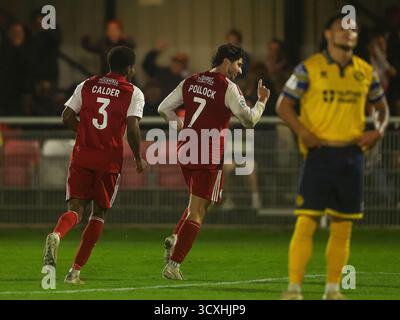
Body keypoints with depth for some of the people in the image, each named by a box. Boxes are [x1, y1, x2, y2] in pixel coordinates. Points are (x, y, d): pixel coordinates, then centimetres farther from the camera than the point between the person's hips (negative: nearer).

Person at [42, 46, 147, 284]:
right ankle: (76, 270, 4)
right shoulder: (133, 93, -2)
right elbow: (132, 128, -12)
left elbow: (67, 118, 6)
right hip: (109, 161, -2)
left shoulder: (87, 86, 9)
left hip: (82, 157, 2)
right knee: (99, 213, 12)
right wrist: (139, 158, 2)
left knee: (76, 209, 2)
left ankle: (57, 235, -35)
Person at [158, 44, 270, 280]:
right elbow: (249, 119, -10)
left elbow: (164, 109, 15)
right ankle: (173, 265, -8)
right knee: (197, 212, -3)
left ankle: (175, 239, 4)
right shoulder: (228, 88, -9)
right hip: (209, 157, -7)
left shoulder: (191, 82, 10)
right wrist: (262, 101, 7)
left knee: (198, 204, 25)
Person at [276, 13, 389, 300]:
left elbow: (382, 106, 22)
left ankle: (333, 288, 15)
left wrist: (379, 131, 1)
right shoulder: (309, 69, -2)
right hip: (320, 154, -4)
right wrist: (303, 132, -15)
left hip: (352, 155, 4)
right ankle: (294, 289, -5)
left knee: (343, 228, 6)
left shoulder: (366, 72, 10)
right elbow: (283, 105, 0)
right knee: (306, 223, -9)